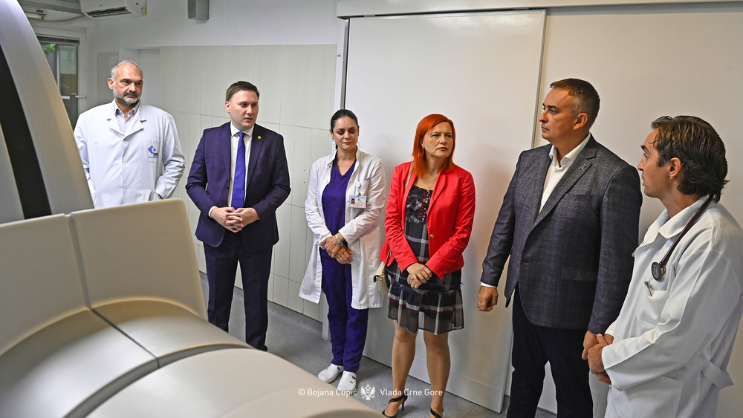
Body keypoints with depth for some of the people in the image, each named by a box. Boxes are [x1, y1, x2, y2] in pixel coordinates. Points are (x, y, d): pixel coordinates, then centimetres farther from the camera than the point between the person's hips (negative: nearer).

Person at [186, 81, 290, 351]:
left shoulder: (273, 141, -2)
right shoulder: (210, 137, 1)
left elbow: (281, 186, -3)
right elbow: (194, 183, 2)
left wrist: (256, 212, -17)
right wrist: (213, 210, -14)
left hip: (257, 232, -1)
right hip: (217, 230, 1)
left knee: (257, 298, 11)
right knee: (217, 298, 14)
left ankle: (256, 353, 28)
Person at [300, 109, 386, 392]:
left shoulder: (372, 166, -7)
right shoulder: (320, 167, 4)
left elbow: (373, 212, -10)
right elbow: (311, 208, 3)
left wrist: (341, 237, -13)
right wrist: (329, 241, -9)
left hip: (359, 249, -3)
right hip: (328, 249, 3)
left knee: (356, 311, 5)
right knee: (335, 308, 15)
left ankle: (350, 368, 22)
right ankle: (337, 361, 33)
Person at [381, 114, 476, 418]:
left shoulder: (461, 179, -6)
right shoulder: (403, 172, 2)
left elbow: (462, 233, -8)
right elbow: (392, 220, -1)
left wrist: (430, 267, -15)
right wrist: (409, 264, -12)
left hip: (441, 271, -2)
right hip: (404, 267, 3)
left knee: (436, 339, 8)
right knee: (403, 333, 15)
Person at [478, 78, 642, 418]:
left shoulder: (615, 176, -18)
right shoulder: (529, 160, 3)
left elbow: (617, 260, -18)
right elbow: (505, 222, 10)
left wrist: (600, 327, -16)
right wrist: (489, 279, 10)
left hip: (568, 311, -5)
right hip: (525, 299, 6)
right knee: (524, 377, 24)